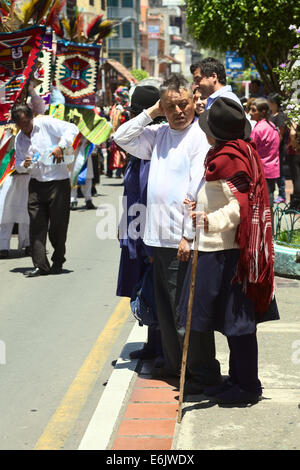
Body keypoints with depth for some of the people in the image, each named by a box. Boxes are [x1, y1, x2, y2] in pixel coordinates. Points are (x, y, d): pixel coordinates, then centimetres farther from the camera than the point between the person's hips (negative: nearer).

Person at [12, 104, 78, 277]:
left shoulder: (46, 123, -5)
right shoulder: (19, 138, 12)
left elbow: (72, 129, -12)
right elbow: (18, 163, 16)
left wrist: (61, 146, -24)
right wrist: (24, 165, -8)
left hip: (58, 181, -5)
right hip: (36, 184, 5)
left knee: (58, 225, 1)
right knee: (37, 225, -4)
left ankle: (58, 261, 20)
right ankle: (40, 265, -2)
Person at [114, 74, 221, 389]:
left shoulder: (200, 137, -10)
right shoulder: (158, 135, 13)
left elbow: (198, 190, -15)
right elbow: (122, 138, 17)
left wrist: (189, 236, -19)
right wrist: (151, 113, 8)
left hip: (183, 239, -7)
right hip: (157, 236, 8)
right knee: (165, 307, 15)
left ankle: (203, 372, 6)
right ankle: (174, 364, 27)